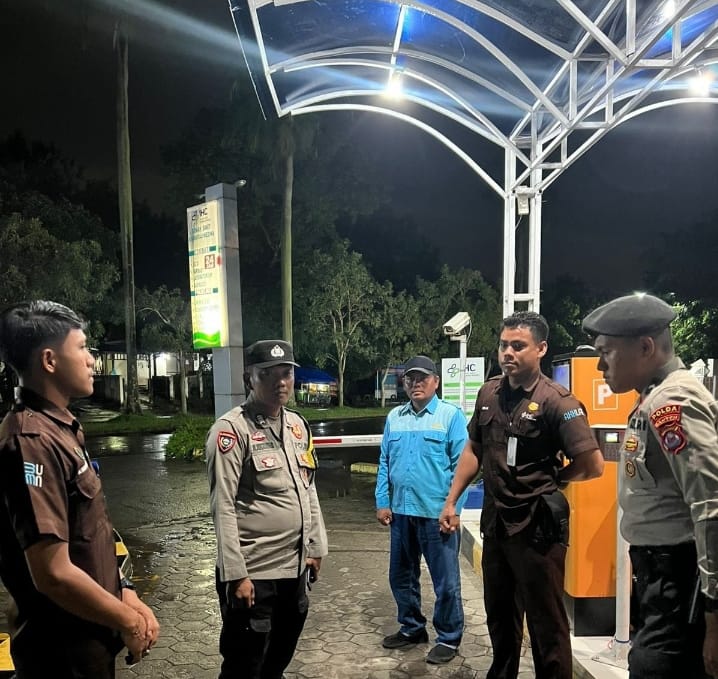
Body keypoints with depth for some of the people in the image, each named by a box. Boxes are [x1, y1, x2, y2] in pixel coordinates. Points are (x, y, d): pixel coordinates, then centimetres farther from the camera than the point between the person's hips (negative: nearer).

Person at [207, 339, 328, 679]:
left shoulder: (298, 425, 8)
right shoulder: (232, 429, -15)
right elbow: (223, 507, -17)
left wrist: (315, 547, 13)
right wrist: (235, 574, -19)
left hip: (295, 567, 7)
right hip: (252, 573, -7)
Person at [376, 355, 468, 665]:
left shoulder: (451, 415, -5)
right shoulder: (394, 417, 10)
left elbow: (461, 465, -8)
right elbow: (384, 462, 12)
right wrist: (382, 502, 6)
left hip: (437, 512, -5)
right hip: (401, 511, 5)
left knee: (445, 580, 6)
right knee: (401, 576, 17)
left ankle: (448, 638, 23)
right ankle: (411, 627, 36)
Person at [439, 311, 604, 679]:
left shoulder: (556, 401, -17)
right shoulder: (489, 393, 2)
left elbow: (593, 465, -18)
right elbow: (473, 449, 12)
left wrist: (548, 479, -4)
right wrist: (451, 501, 9)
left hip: (537, 525, -6)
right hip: (494, 520, 6)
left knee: (546, 622, 7)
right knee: (499, 615, 22)